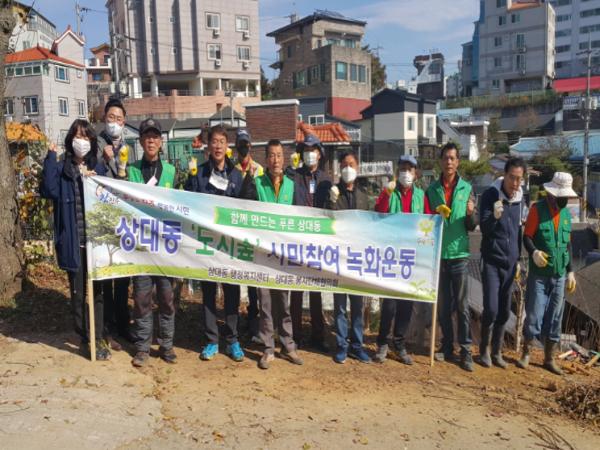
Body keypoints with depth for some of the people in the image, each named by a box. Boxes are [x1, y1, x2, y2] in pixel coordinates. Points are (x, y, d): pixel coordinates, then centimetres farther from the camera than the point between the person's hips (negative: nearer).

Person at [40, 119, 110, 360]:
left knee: (97, 290, 7)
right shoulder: (61, 169, 3)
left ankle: (97, 338, 18)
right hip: (73, 242, -2)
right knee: (78, 293, 6)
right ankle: (85, 338, 20)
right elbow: (48, 190, -16)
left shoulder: (98, 168, 9)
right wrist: (50, 158, -12)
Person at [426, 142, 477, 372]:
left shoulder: (467, 188, 4)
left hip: (459, 253, -1)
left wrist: (471, 213, -17)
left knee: (462, 305, 0)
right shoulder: (432, 189, 7)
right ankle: (447, 347, 19)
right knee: (443, 305, 8)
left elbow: (472, 226, 4)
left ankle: (466, 350, 7)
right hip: (438, 253, 2)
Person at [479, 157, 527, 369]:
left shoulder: (520, 199, 7)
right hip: (491, 261, -5)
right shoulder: (490, 195, -9)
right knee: (491, 309, -9)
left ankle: (497, 351, 21)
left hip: (510, 262, 5)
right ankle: (484, 350, 11)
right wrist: (495, 217, -33)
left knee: (505, 311, 8)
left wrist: (518, 259, 18)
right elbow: (484, 228, -12)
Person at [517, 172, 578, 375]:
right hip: (539, 274, -5)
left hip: (559, 275, 5)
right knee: (534, 315, -3)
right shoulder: (538, 209, -6)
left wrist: (570, 271, 12)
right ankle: (526, 354, 14)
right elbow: (527, 237, -8)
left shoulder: (566, 213, 10)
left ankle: (549, 358, 21)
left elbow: (568, 244, 16)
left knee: (555, 318, 9)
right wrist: (534, 252, -28)